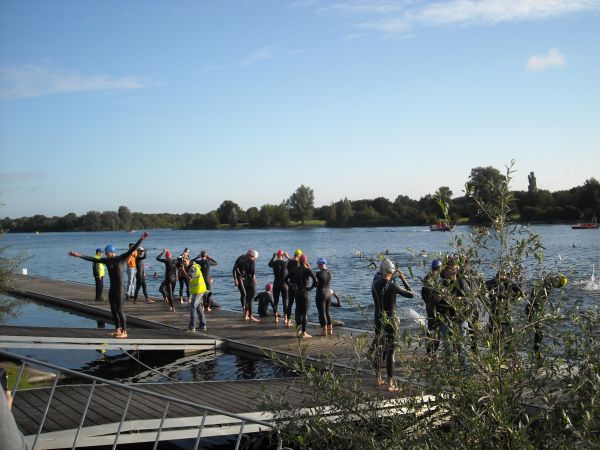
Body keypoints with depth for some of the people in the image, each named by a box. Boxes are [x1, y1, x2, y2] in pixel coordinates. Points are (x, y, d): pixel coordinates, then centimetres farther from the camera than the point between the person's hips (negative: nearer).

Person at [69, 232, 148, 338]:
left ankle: (124, 332, 2)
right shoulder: (107, 260, 8)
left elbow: (131, 250, -21)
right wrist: (79, 255, 12)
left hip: (119, 288, -7)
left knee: (119, 310, -6)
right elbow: (93, 259, 12)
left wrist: (140, 240, -34)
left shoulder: (122, 258, -9)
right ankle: (118, 330, 19)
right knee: (113, 310, 10)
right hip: (112, 288, 7)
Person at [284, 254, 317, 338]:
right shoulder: (307, 270, -11)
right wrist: (311, 288, -11)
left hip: (297, 292, 4)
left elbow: (285, 279, 3)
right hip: (305, 292, -4)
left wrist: (292, 286, 6)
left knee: (298, 311, 16)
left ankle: (299, 329, 16)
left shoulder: (295, 270, 3)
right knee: (304, 313, 2)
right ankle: (303, 333, 5)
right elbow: (315, 280, -23)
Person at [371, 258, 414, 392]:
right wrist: (404, 280, 0)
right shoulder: (392, 286, -17)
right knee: (390, 352, -1)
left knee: (379, 349, 17)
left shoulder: (375, 285, 0)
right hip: (391, 321, -6)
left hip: (379, 321, 6)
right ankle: (390, 383, 2)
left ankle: (378, 378, 27)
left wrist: (391, 279, 20)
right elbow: (411, 294, -9)